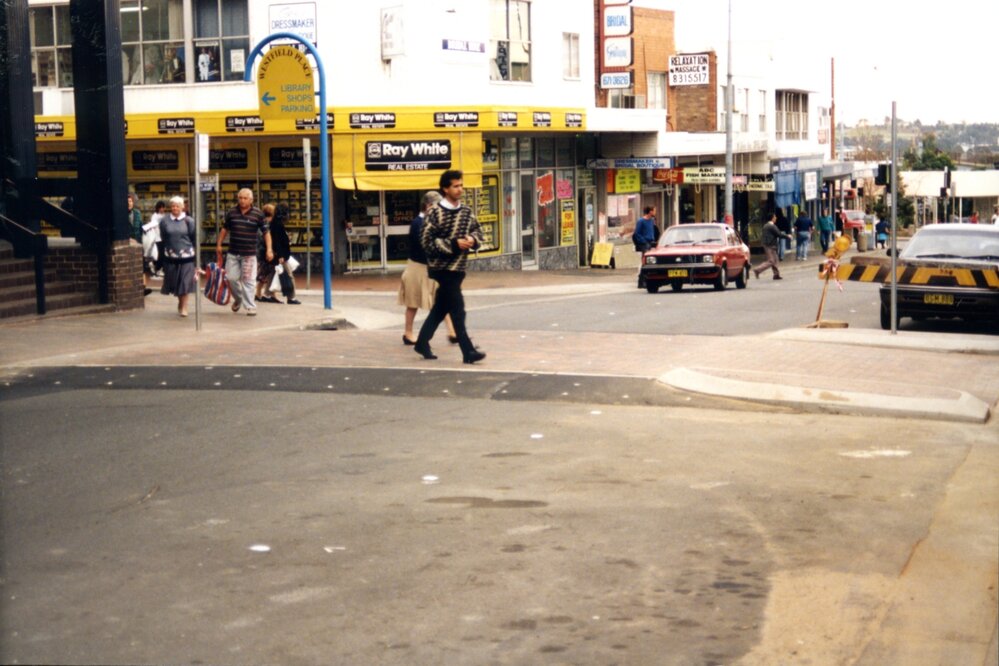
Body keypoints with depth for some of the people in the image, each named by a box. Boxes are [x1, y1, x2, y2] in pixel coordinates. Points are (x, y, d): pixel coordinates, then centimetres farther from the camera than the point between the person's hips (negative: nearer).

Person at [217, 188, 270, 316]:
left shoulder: (258, 214, -4)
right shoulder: (232, 212, 3)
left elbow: (266, 232, -1)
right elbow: (225, 229, 15)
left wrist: (269, 249, -8)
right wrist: (219, 244, 14)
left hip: (249, 254, -3)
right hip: (233, 253, 3)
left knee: (248, 280, -3)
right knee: (231, 278, 5)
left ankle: (250, 306, 4)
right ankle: (238, 299, 31)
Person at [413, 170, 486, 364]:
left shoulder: (467, 211, 7)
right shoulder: (435, 213, -12)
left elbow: (477, 231, 18)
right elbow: (427, 241, -14)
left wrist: (472, 239, -6)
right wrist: (454, 244, -21)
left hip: (458, 267, 7)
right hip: (442, 267, -7)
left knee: (441, 307, 15)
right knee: (457, 309, -10)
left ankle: (422, 343, 28)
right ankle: (468, 351, -9)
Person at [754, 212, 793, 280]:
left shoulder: (766, 226, 13)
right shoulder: (772, 226, -17)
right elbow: (779, 234, -16)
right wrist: (788, 236, -2)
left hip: (767, 245, 10)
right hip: (770, 246, -10)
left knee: (775, 261, 14)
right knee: (771, 261, -7)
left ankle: (776, 274, 16)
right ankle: (757, 270, -13)